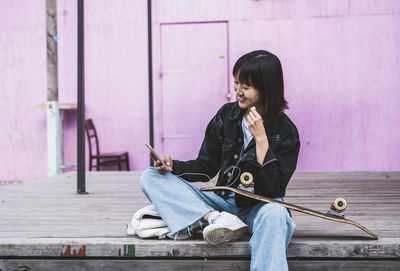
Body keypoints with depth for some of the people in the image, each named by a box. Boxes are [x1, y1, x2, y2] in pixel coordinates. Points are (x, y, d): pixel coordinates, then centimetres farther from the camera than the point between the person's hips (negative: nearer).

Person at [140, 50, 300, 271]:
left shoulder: (285, 131, -8)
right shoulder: (227, 115, 4)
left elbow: (274, 189, -17)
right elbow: (206, 167, 9)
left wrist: (261, 139, -21)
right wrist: (172, 166, -9)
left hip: (260, 207, -4)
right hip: (224, 201, 5)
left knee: (274, 214, -43)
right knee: (151, 177, -11)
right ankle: (214, 219, -32)